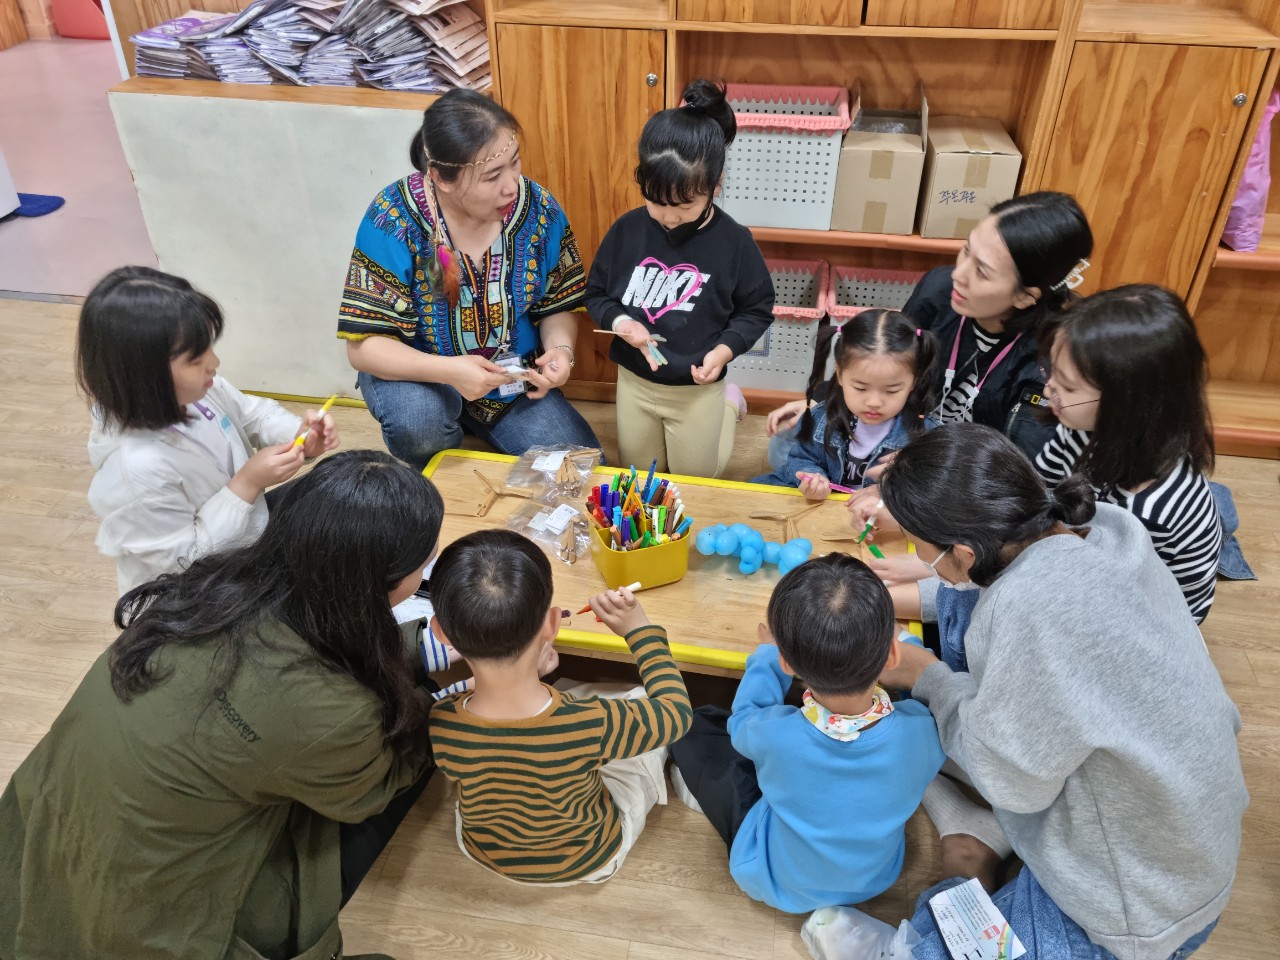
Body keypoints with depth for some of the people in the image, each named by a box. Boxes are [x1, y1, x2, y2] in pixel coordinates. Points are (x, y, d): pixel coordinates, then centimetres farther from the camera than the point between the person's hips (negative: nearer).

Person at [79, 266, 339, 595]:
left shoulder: (198, 388, -16)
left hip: (247, 531, 8)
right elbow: (182, 560, -27)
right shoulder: (135, 470, -36)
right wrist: (248, 483, -31)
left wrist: (300, 436, -18)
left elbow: (254, 415, 2)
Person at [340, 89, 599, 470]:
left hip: (514, 382, 3)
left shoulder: (538, 209, -13)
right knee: (418, 425, -36)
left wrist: (559, 349, -22)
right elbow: (364, 346, -21)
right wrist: (449, 371, -37)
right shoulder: (393, 220, -21)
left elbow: (557, 307, 1)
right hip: (419, 373, -2)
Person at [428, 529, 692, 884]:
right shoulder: (591, 725, -42)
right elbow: (677, 712, -20)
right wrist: (641, 629, -13)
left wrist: (526, 670, -6)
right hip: (590, 861, -2)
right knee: (646, 703, 17)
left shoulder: (438, 726, -34)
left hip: (485, 854, 3)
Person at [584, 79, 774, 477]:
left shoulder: (734, 241, -17)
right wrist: (618, 321, -20)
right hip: (634, 381, 3)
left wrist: (725, 349, -22)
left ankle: (729, 404, 41)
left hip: (697, 388, -3)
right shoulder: (626, 230, -12)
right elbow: (596, 294, 1)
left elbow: (757, 309, -5)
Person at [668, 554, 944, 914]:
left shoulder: (776, 734, -38)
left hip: (777, 884, -2)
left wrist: (768, 654, 4)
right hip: (876, 879, 3)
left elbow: (741, 722, -10)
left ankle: (703, 785, 36)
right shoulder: (918, 731, -35)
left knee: (696, 724, 6)